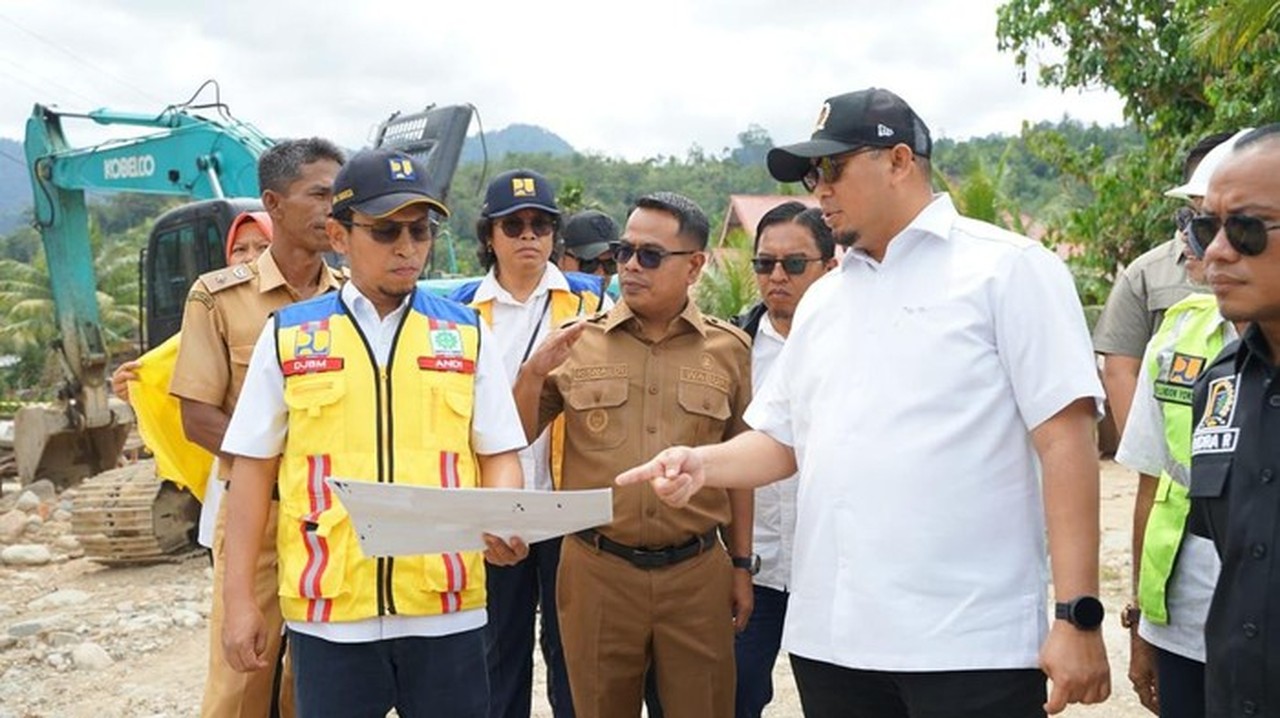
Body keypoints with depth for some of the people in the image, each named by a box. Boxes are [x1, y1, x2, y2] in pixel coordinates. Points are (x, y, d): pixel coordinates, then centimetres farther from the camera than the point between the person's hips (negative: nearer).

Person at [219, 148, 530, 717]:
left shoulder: (465, 333, 6)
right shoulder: (288, 335, 4)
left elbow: (499, 453, 7)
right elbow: (253, 467, 6)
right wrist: (239, 597, 3)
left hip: (444, 609, 1)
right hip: (328, 611, 0)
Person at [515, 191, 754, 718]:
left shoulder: (728, 349, 1)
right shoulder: (576, 343, 1)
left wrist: (741, 565, 9)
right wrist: (534, 371, -13)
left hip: (697, 571, 0)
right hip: (596, 570, 1)